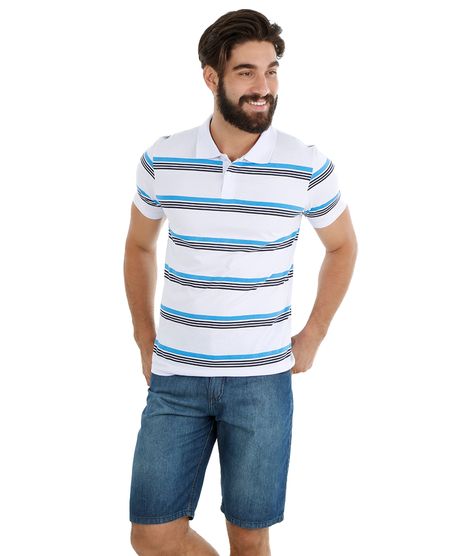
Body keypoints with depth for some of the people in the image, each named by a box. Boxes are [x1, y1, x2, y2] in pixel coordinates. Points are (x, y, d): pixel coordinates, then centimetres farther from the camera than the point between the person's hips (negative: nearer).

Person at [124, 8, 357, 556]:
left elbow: (342, 246, 10)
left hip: (262, 379, -1)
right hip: (175, 375, 2)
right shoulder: (160, 160, -3)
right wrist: (145, 340, 10)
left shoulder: (307, 167, -7)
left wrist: (310, 340, 5)